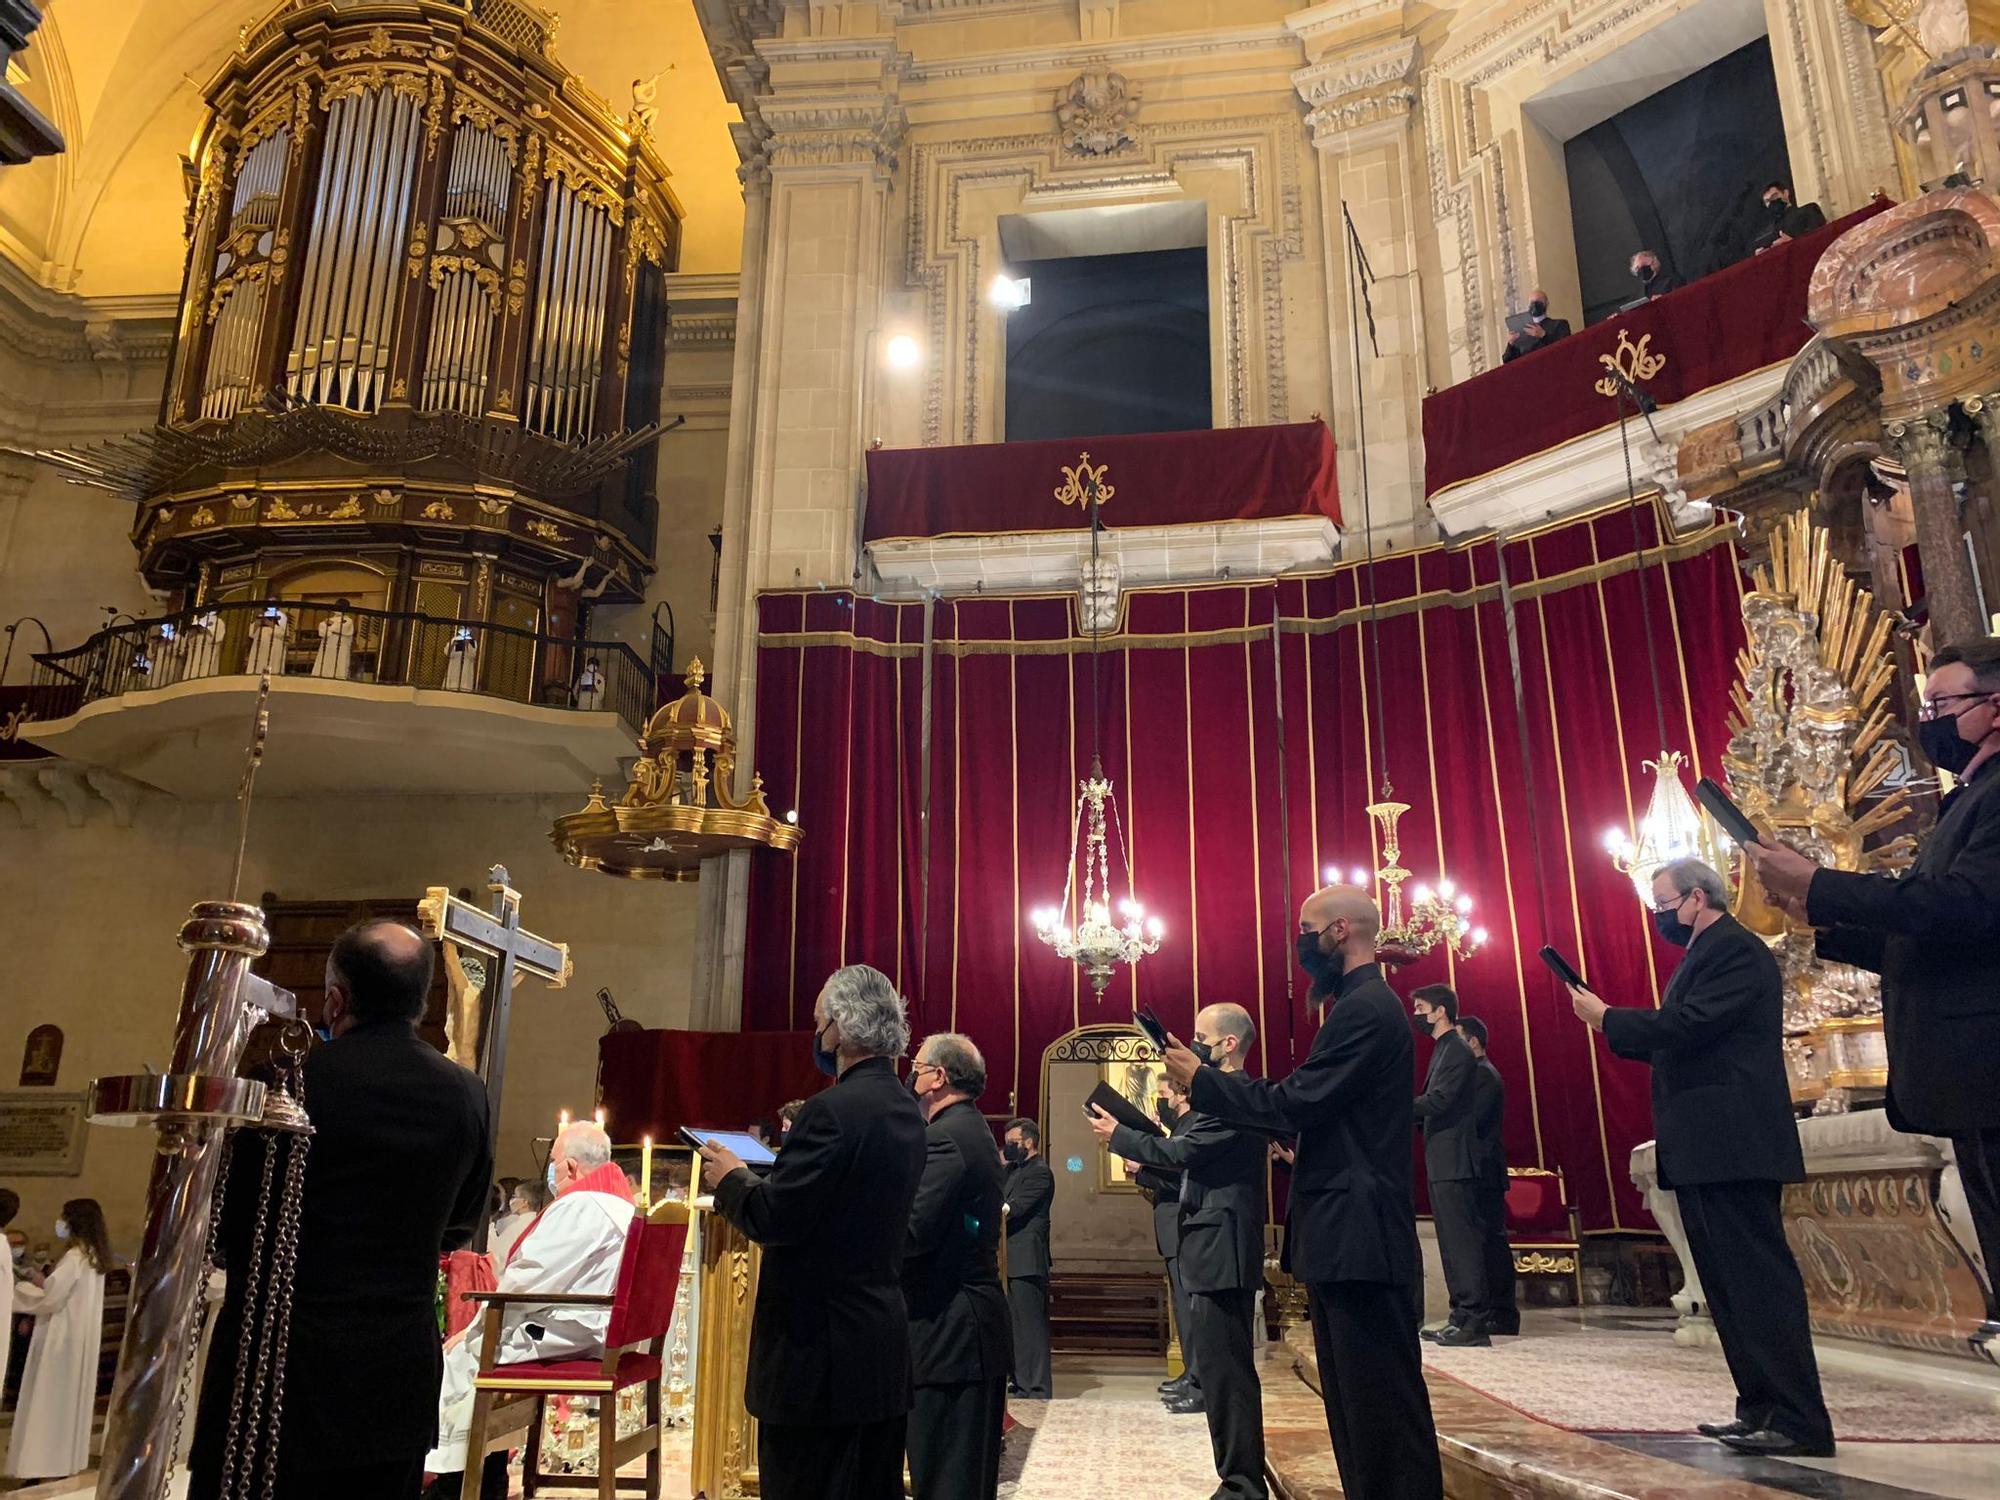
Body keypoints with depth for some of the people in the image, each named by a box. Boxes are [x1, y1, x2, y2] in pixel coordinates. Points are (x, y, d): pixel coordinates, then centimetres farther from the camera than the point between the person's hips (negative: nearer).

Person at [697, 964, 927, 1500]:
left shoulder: (832, 1110, -19)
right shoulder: (906, 1111, 8)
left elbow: (774, 1219, -20)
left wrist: (730, 1179, -2)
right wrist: (754, 1177, 16)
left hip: (822, 1347, -9)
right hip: (885, 1341, 9)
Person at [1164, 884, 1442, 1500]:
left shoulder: (1364, 1008, -16)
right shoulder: (1362, 1004, 17)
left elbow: (1295, 1103, -20)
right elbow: (1312, 1104, 17)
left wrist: (1201, 1079, -9)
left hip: (1358, 1238, -11)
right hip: (1346, 1237, 11)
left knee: (1382, 1403, -4)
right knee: (1354, 1400, 16)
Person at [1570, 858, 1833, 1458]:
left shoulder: (1736, 949, -11)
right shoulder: (1703, 955, 21)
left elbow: (1688, 1025, -22)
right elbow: (1674, 1040, 20)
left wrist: (1606, 1017, -12)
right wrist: (1616, 1026, 7)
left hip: (1732, 1144, -11)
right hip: (1704, 1148, 11)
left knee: (1758, 1278, -9)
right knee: (1727, 1283, 12)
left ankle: (1800, 1424, -6)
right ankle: (1761, 1409, 17)